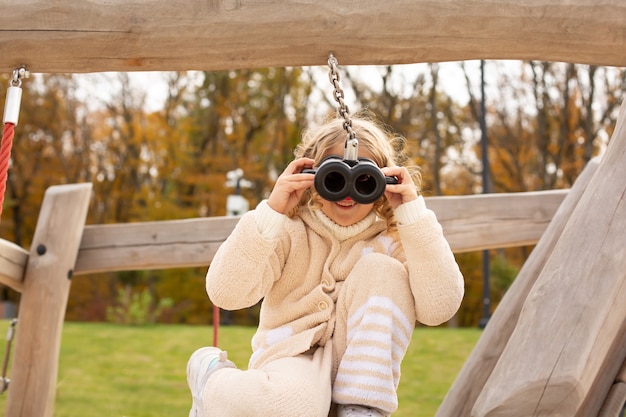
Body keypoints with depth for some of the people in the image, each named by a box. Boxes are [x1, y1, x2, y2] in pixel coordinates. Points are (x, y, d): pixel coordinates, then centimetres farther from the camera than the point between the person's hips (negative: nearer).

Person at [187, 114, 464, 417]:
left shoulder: (391, 241, -4)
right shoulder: (291, 231, -5)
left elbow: (440, 306, -22)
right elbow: (225, 293, -19)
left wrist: (413, 211, -24)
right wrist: (271, 211, -26)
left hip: (357, 373, 2)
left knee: (381, 269, -20)